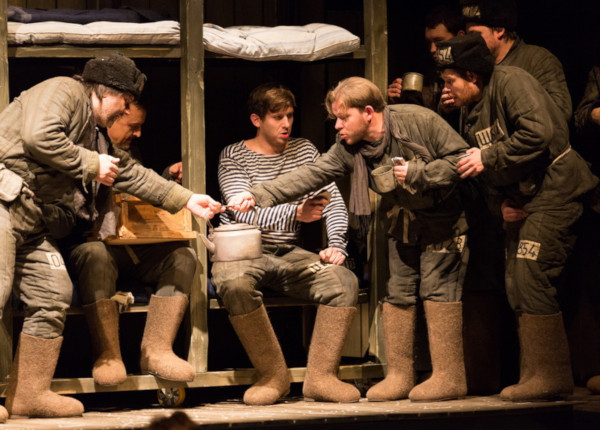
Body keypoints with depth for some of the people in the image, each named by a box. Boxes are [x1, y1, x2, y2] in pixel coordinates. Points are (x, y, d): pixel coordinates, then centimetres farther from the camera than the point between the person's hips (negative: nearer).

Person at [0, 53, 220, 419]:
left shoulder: (91, 129, 26)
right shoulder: (63, 92, -4)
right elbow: (38, 136, -22)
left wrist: (186, 200, 30)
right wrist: (91, 164, -10)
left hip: (33, 218, 10)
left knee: (53, 293, 4)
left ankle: (30, 394, 7)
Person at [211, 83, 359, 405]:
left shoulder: (304, 150, 12)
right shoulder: (234, 156, -3)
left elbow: (334, 202, 8)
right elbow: (244, 213, -18)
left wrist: (337, 245, -11)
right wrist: (295, 213, -34)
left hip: (288, 256, 4)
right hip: (244, 251, -4)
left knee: (344, 280, -22)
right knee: (234, 283, -39)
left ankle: (320, 376, -20)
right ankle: (273, 375, -25)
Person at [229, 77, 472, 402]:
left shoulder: (419, 121, -24)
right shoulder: (349, 149, -7)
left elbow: (462, 156, -19)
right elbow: (311, 175, -13)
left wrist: (418, 173, -30)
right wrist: (259, 195, -25)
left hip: (443, 215, -7)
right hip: (404, 218, 7)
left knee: (437, 286, -12)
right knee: (398, 290, 4)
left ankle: (449, 378, -10)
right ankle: (399, 376, 10)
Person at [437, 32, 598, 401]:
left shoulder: (511, 82, -13)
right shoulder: (475, 112, 16)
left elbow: (538, 134, -26)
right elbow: (487, 172, 20)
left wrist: (489, 158, -19)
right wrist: (499, 202, 1)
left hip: (554, 188, -10)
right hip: (522, 199, 10)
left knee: (532, 279, -15)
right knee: (517, 286, 7)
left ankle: (551, 376, -10)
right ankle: (536, 375, 11)